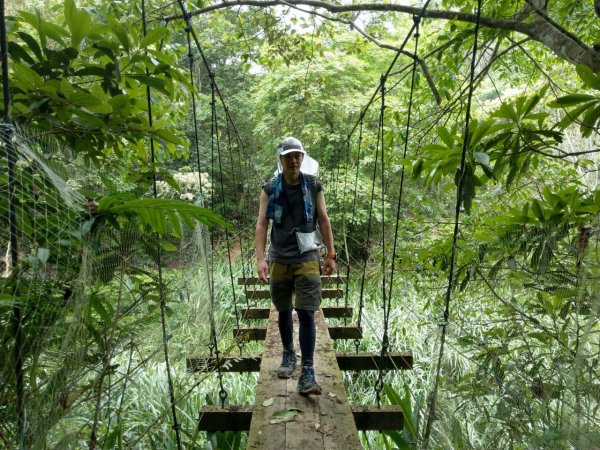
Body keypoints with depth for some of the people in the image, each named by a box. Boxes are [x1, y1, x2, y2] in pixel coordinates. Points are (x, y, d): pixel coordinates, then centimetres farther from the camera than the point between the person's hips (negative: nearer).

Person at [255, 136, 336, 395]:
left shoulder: (314, 187, 0)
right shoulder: (269, 190, -1)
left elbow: (323, 221, 4)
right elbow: (262, 223, -6)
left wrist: (331, 255, 1)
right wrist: (260, 258, -15)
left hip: (307, 258, -1)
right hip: (279, 259, 2)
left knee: (306, 314, -7)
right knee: (283, 311, 14)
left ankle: (307, 372, 0)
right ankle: (288, 355, 35)